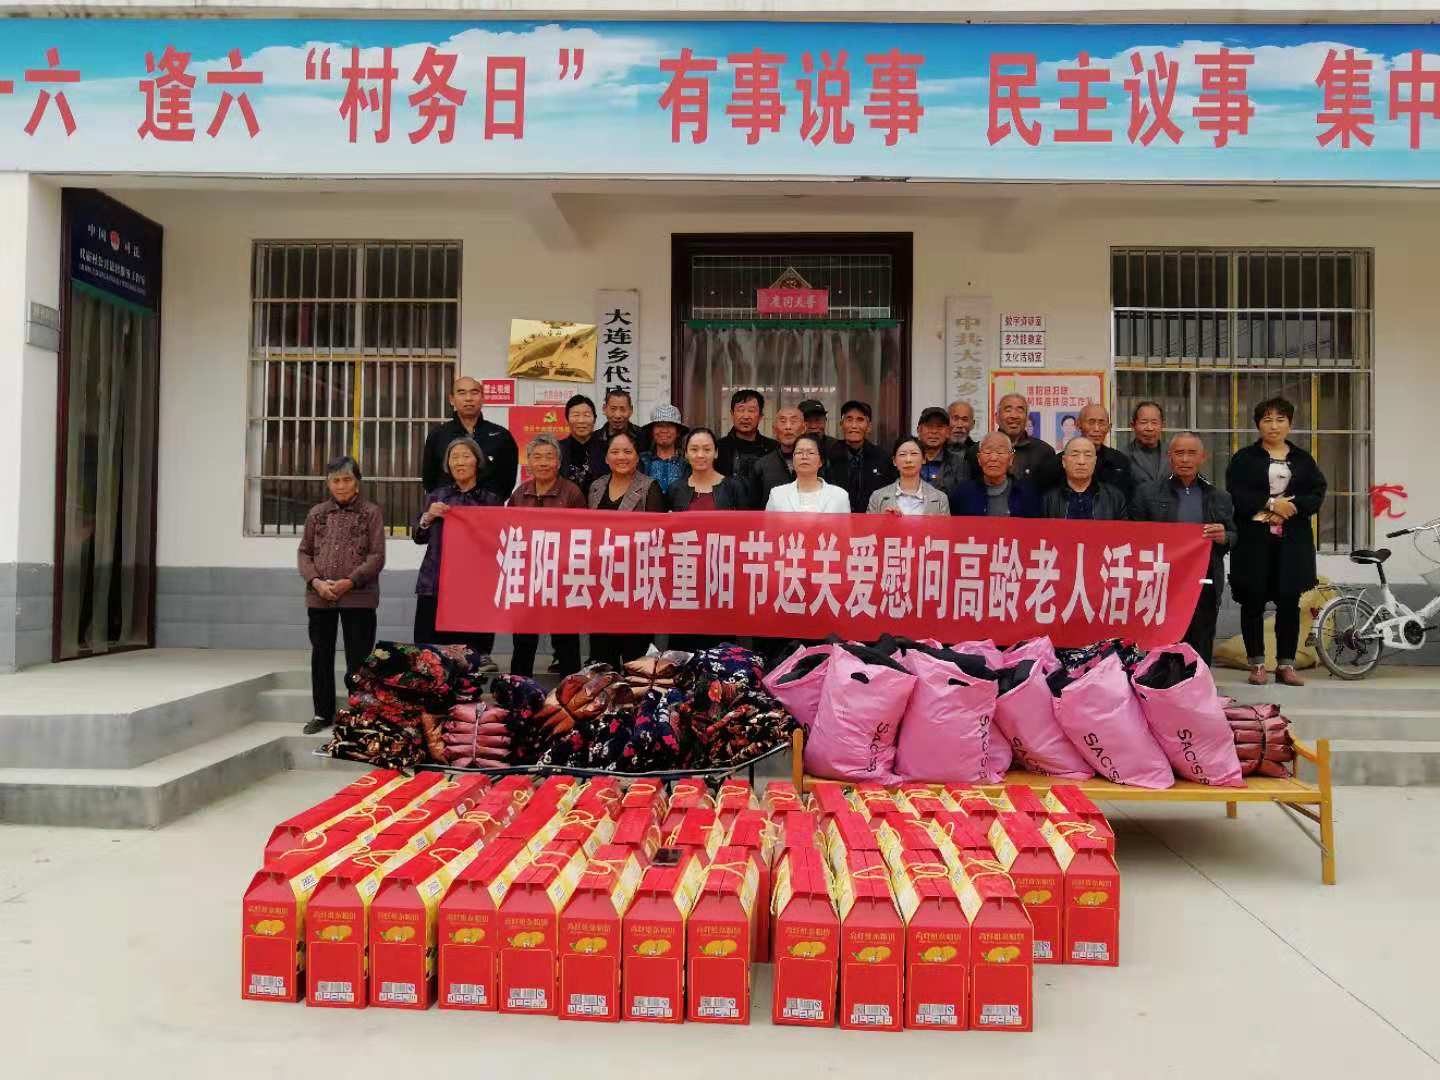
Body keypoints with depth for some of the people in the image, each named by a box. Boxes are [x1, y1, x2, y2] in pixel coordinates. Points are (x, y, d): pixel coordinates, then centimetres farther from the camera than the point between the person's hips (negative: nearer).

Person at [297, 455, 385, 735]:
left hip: (358, 597, -4)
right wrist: (315, 581, -8)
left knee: (358, 658, 1)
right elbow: (305, 552, 9)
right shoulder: (316, 513, 10)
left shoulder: (371, 512, 0)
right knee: (321, 656, 11)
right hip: (319, 597, 4)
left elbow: (376, 556, -6)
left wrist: (350, 581, -16)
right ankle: (323, 713, 23)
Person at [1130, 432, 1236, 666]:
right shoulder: (1147, 494, 6)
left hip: (1204, 587, 2)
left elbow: (1234, 537, 16)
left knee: (1200, 652, 4)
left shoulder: (1219, 498, 14)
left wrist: (1223, 537, -6)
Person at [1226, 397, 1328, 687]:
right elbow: (1235, 494, -7)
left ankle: (1286, 665, 12)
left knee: (1289, 603, 4)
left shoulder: (1303, 459, 12)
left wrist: (1292, 506, -14)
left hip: (1293, 542, 2)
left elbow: (1317, 495, 3)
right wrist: (1270, 504, -15)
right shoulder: (1244, 458, 4)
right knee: (1253, 602, 1)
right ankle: (1257, 664, 10)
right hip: (1254, 540, -2)